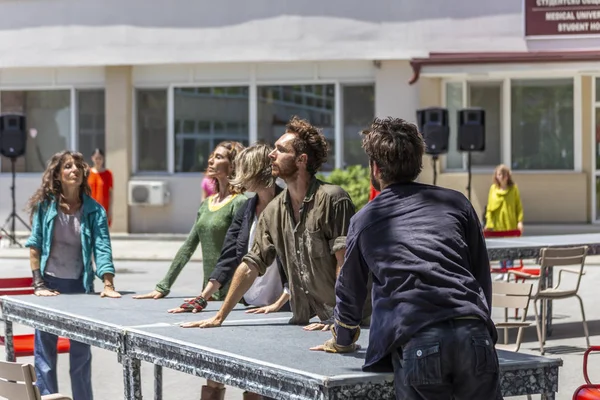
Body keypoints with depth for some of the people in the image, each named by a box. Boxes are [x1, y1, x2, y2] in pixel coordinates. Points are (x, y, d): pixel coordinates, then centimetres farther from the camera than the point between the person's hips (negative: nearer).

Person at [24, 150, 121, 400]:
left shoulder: (94, 210, -2)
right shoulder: (45, 205, -3)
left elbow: (102, 248, -9)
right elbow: (34, 245, -1)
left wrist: (108, 284, -22)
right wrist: (38, 284, -8)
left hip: (80, 286, 1)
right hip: (50, 285, -1)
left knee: (81, 353, 9)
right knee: (45, 353, 4)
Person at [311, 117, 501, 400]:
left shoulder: (365, 220, 18)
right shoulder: (456, 203, 18)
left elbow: (349, 290, 30)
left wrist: (342, 341, 46)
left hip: (416, 344, -1)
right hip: (473, 335, 1)